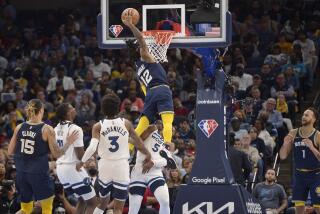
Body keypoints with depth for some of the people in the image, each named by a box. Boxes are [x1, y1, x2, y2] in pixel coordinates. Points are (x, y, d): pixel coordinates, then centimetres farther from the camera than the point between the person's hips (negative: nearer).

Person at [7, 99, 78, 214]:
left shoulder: (19, 128, 1)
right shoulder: (47, 129, -11)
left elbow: (10, 152, 6)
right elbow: (56, 154, -7)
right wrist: (68, 143, 5)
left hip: (21, 173, 4)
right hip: (39, 174, -4)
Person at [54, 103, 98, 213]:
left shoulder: (56, 129, 8)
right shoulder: (75, 129, -17)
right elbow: (81, 155, -17)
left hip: (60, 168, 8)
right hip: (73, 168, -8)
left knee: (82, 200, 23)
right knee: (92, 202, 1)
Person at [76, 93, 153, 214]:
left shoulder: (98, 126, -3)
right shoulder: (126, 124, -1)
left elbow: (92, 148, -15)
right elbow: (138, 143, 6)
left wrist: (81, 162, -1)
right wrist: (148, 157, 21)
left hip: (105, 165, 1)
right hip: (122, 166, -1)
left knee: (103, 201, 23)